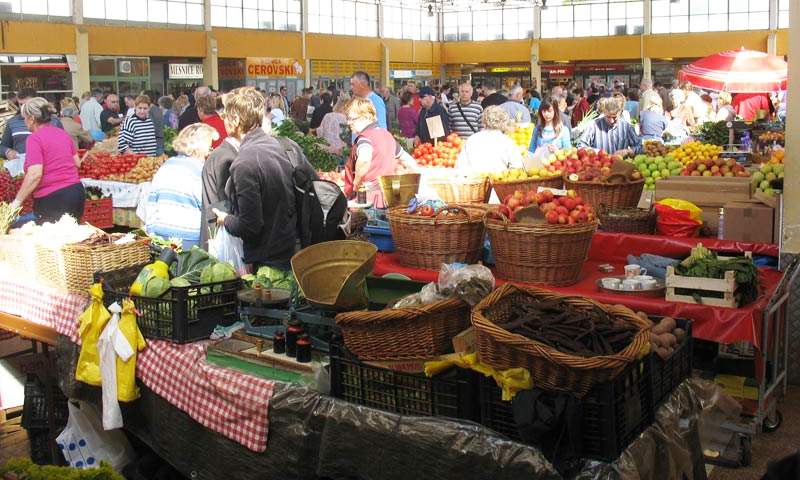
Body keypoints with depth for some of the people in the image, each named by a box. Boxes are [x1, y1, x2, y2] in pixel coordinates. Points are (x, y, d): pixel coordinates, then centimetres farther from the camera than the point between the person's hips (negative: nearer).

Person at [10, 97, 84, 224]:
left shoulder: (34, 138, -11)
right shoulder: (63, 133, 11)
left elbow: (35, 175, -19)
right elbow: (77, 163, 19)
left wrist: (17, 201, -14)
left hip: (52, 199, -7)